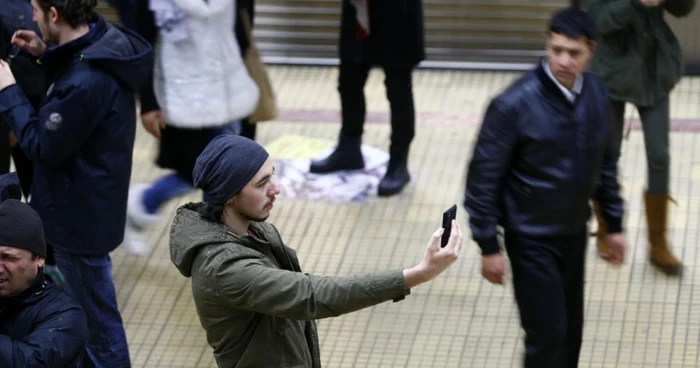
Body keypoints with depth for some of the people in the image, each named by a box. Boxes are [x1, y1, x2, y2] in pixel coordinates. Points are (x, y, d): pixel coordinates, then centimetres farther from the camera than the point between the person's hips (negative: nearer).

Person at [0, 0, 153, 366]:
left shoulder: (87, 81, -34)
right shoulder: (105, 42, -5)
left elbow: (43, 148, -21)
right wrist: (48, 54, 1)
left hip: (79, 216, -10)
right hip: (88, 203, 10)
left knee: (96, 322, 7)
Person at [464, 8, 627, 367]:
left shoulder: (597, 94, -4)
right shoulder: (514, 104, -22)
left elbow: (605, 163, 11)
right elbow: (483, 178, -16)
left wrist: (614, 224, 14)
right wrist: (489, 247, -14)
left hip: (574, 231, 6)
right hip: (531, 237, -6)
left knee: (571, 328, 16)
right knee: (548, 333, -5)